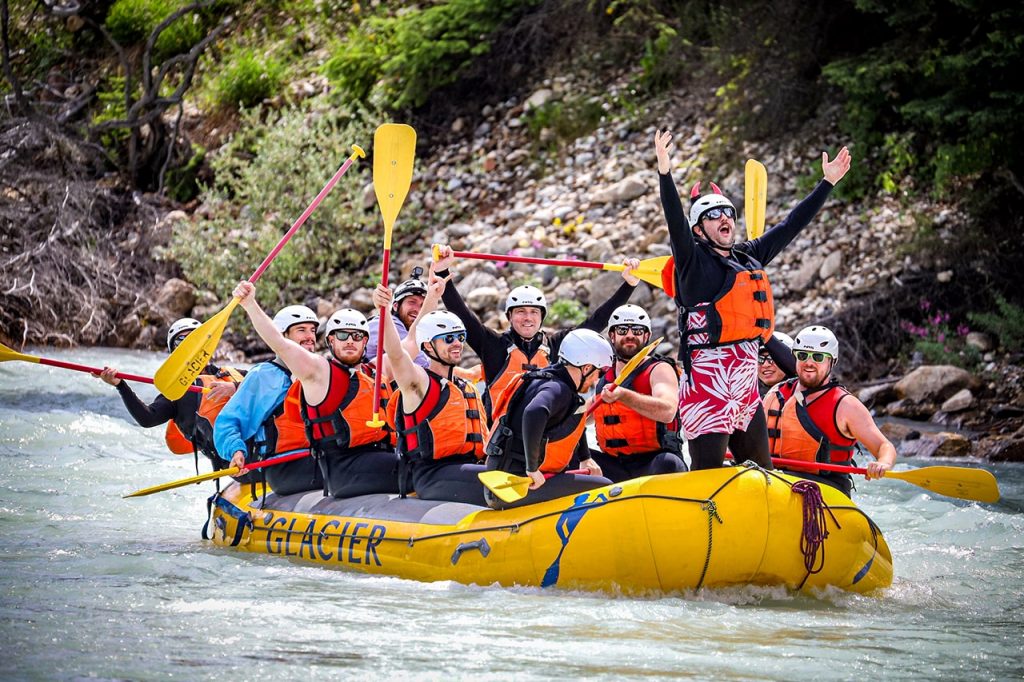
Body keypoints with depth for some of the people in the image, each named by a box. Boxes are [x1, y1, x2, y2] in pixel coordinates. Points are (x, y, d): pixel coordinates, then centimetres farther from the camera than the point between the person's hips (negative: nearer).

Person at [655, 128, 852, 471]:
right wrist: (664, 172, -35)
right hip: (707, 388, -8)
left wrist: (828, 183, 29)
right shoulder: (694, 262, -4)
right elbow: (676, 224, -20)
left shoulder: (749, 257, 16)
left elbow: (790, 226, 25)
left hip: (746, 387, 8)